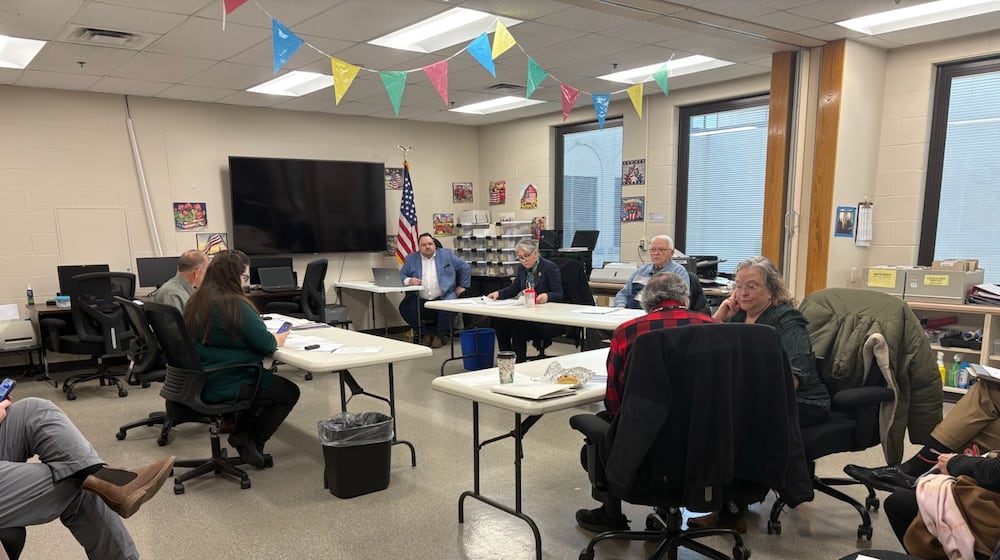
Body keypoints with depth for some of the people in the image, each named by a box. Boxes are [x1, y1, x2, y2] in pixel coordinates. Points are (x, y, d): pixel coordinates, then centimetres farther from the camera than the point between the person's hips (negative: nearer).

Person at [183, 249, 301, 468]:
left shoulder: (196, 301, 5)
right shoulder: (235, 305, -21)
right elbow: (265, 345, -18)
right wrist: (277, 340, 4)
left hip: (200, 382, 9)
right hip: (225, 386, -9)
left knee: (268, 379, 28)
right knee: (289, 392, 10)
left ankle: (242, 433, 24)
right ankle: (251, 441, 13)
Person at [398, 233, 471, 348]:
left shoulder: (447, 254, 10)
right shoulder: (410, 259, 12)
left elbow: (465, 268, 14)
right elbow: (401, 276, 8)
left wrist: (462, 286, 7)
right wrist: (409, 280, -14)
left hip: (443, 298, -1)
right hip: (419, 300, 2)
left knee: (448, 308, -32)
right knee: (404, 307, -24)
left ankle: (439, 335, -4)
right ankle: (424, 334, -2)